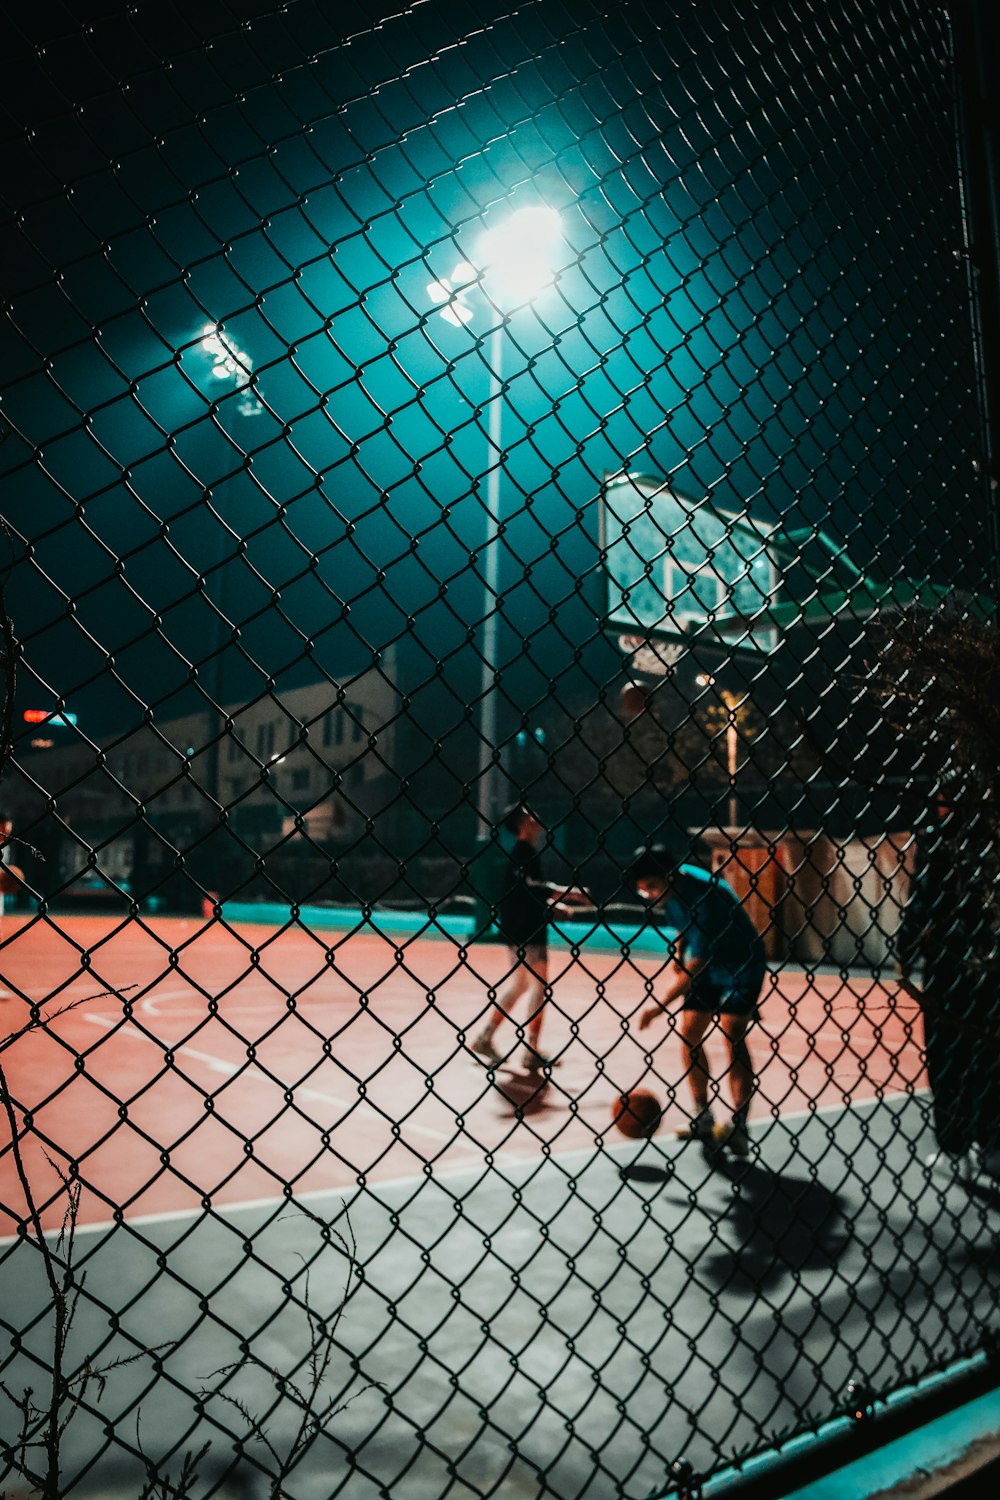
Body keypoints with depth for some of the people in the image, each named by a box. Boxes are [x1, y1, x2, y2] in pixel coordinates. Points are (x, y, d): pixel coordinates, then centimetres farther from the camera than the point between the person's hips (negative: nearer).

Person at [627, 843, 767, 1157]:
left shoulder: (706, 896, -35)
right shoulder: (671, 887, -10)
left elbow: (695, 967, -33)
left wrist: (661, 1004, -32)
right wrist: (677, 954, 5)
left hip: (741, 965, -8)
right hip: (707, 966, 8)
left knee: (733, 1035, -18)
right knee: (689, 1034, 2)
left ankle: (739, 1127, -12)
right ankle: (703, 1119, 15)